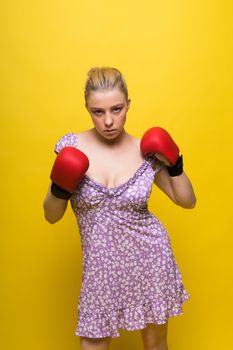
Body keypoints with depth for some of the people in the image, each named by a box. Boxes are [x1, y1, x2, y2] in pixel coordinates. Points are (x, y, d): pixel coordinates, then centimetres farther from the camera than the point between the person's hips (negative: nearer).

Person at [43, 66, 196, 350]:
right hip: (101, 266, 0)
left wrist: (174, 164, -9)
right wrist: (60, 188, -21)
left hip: (149, 257, 1)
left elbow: (187, 201, 5)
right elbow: (51, 216, -2)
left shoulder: (145, 152, -6)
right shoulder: (72, 145, -8)